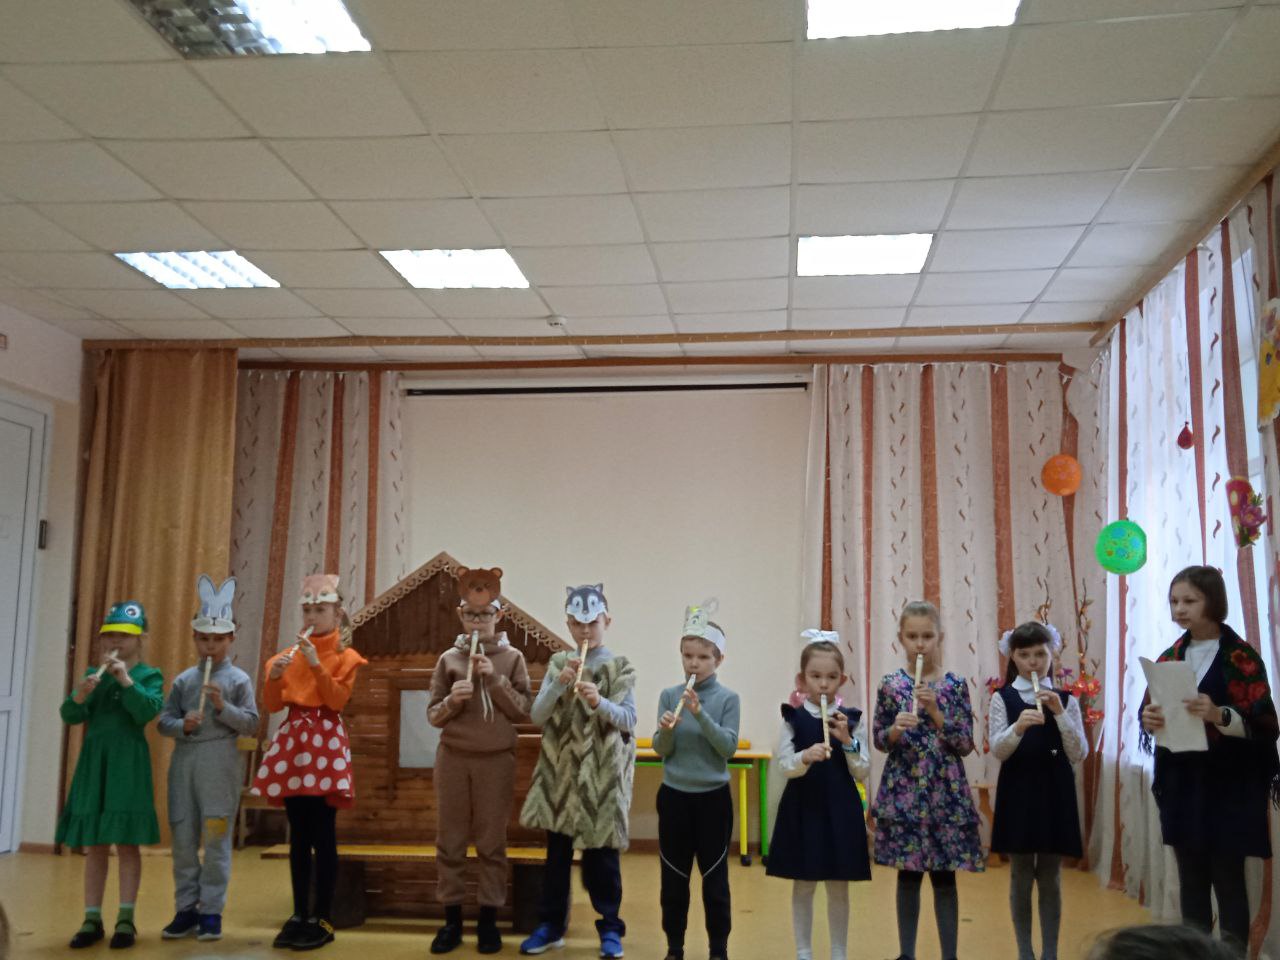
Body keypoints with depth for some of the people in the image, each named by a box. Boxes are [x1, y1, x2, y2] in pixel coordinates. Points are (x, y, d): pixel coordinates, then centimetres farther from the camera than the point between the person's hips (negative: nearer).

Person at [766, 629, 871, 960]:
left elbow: (862, 772, -1)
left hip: (841, 811, 1)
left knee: (839, 888, 9)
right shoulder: (793, 718, -3)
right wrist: (806, 756, -29)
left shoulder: (851, 719, 0)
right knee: (803, 886, 9)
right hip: (803, 808, -1)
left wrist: (847, 741, -16)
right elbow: (784, 767, -9)